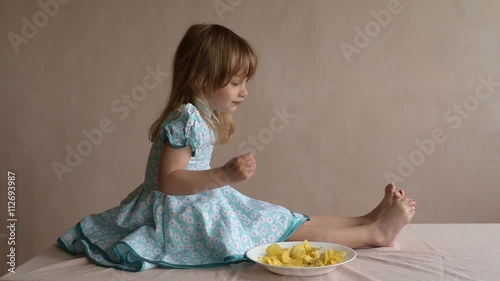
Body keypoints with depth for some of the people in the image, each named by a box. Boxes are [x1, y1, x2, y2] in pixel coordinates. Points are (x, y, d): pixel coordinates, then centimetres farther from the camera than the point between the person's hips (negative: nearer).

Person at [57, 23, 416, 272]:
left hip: (199, 206, 9)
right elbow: (168, 180, -27)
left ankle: (367, 219, 4)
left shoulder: (205, 116, 8)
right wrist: (225, 176, -33)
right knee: (282, 228, -9)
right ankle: (374, 233, -5)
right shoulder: (185, 119, -23)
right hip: (181, 216, -9)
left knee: (282, 219, 4)